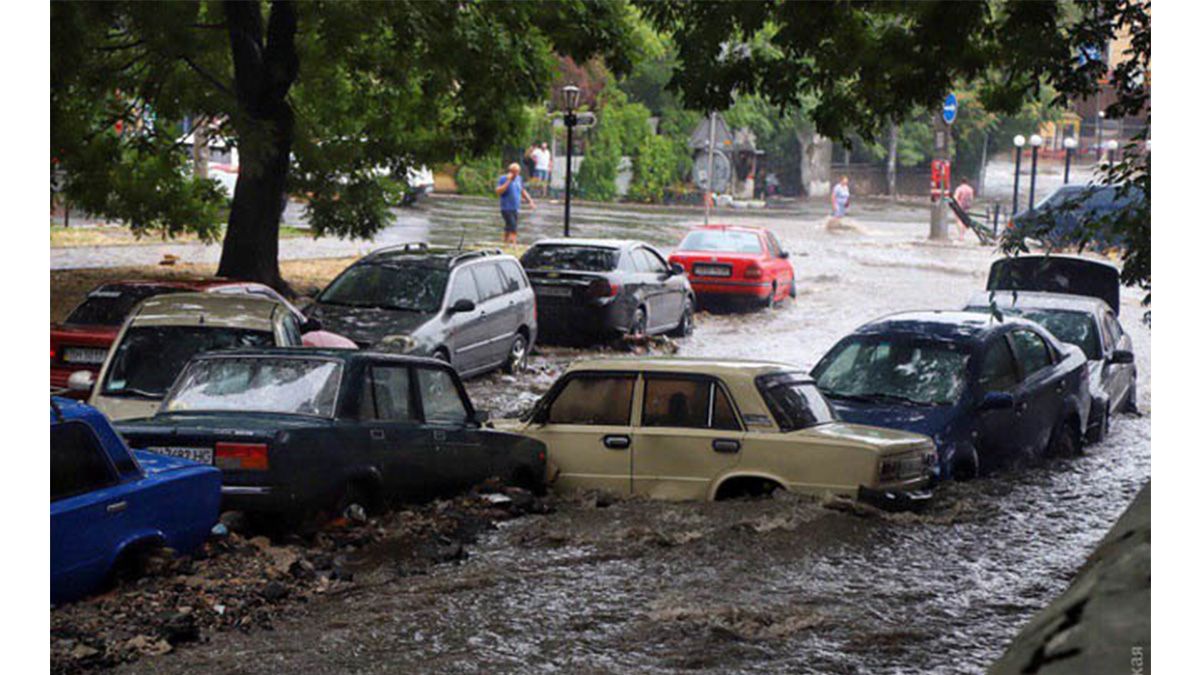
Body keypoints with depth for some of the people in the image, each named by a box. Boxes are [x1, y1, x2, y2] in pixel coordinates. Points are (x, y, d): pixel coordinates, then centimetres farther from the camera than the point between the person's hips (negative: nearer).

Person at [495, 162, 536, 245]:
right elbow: (498, 192, -23)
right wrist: (508, 181, -25)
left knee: (508, 229, 12)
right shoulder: (503, 179, -10)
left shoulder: (518, 179, 10)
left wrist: (530, 201, 14)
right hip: (506, 209, -7)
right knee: (513, 229, -18)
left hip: (515, 209, 7)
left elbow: (523, 192, 23)